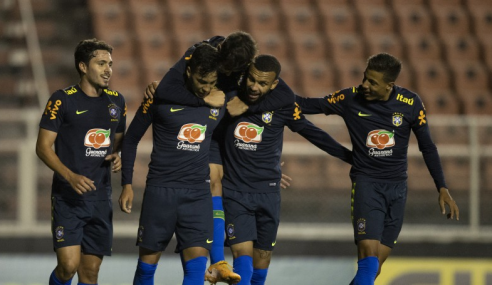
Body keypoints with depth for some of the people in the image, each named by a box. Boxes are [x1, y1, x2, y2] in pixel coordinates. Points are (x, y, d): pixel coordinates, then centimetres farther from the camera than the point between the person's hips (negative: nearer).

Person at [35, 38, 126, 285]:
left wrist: (117, 156, 0)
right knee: (69, 264, -17)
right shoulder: (62, 100, -6)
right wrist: (70, 176, -20)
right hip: (68, 197, -5)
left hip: (101, 198, 5)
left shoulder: (116, 101, 10)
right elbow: (43, 146, -7)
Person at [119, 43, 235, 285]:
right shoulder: (163, 95, -7)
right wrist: (127, 185, 0)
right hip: (160, 190, -2)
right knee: (147, 265, 4)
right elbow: (131, 139, 2)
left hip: (198, 193, 2)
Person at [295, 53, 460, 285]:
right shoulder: (350, 99, -7)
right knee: (369, 256, -19)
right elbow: (311, 105, 1)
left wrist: (442, 189, 2)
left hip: (397, 187, 2)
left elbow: (427, 147, 5)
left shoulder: (411, 104, -5)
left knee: (375, 266, 2)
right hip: (366, 183, -2)